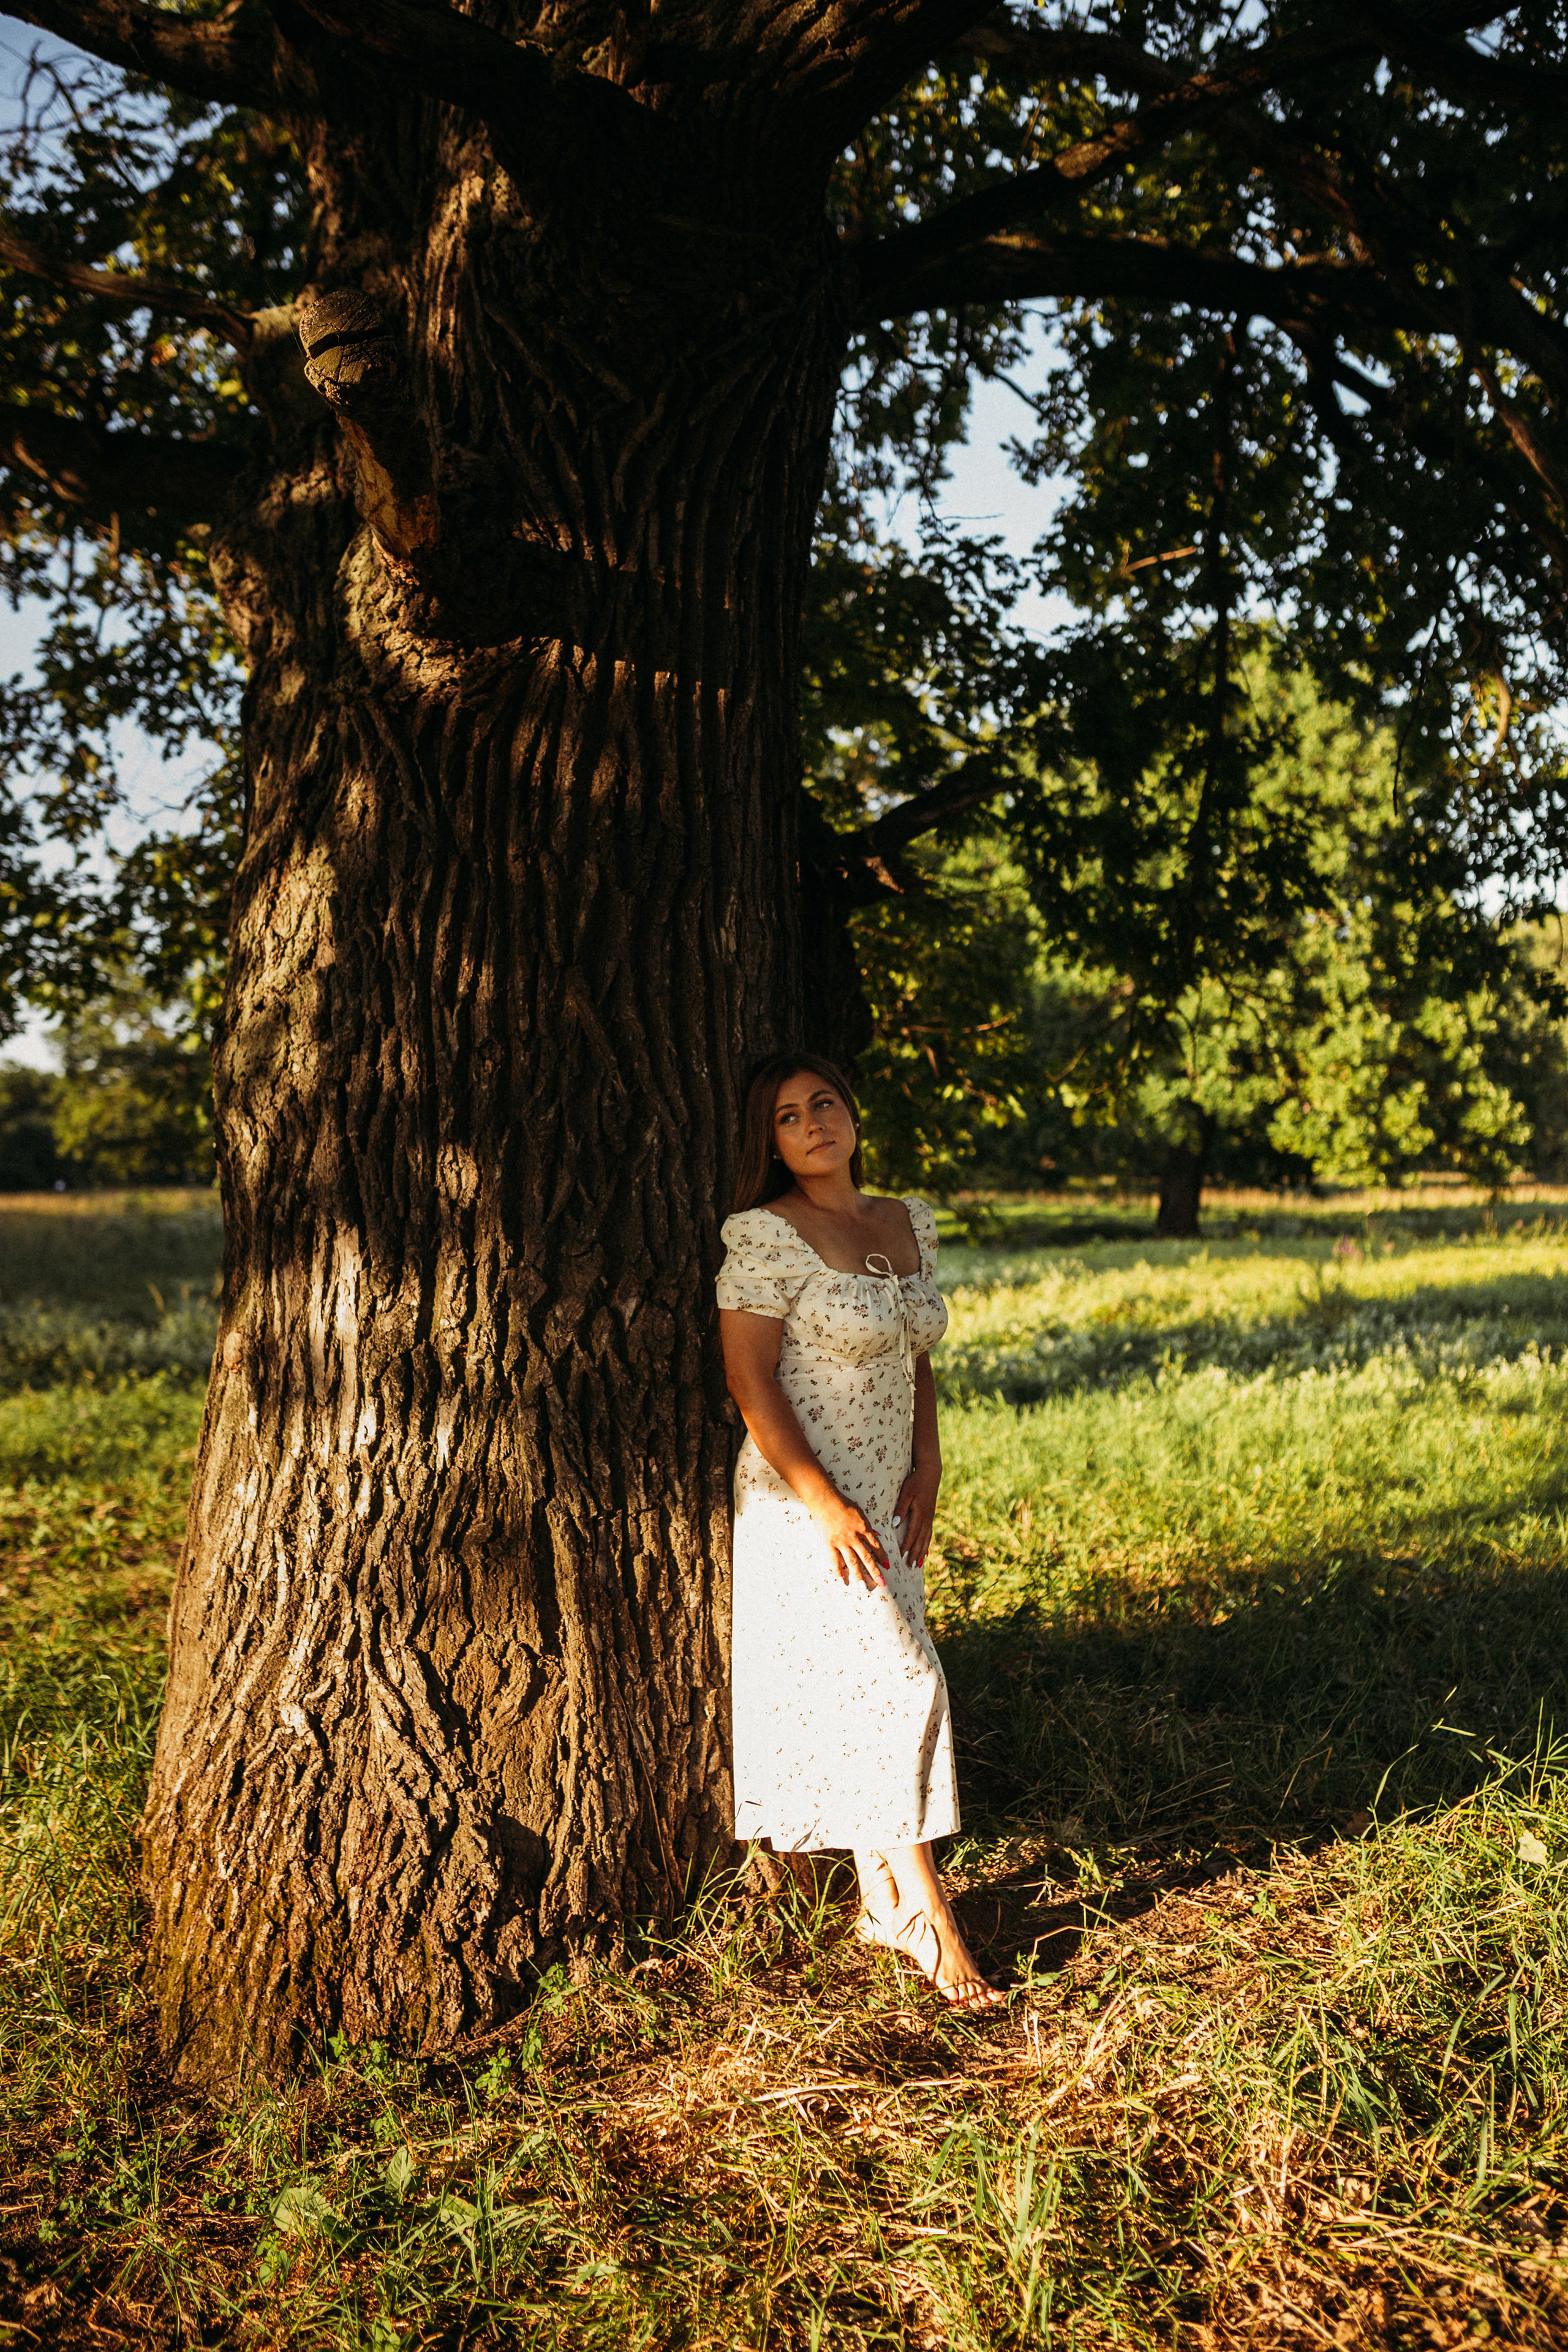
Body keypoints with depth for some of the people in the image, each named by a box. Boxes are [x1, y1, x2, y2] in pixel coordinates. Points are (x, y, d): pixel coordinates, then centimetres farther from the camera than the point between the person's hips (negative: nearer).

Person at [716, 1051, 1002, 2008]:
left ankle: (883, 1901, 23)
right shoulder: (767, 1236, -13)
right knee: (900, 1681, -9)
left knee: (868, 1694, 12)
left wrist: (926, 1469, 2)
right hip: (804, 1502, -7)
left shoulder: (910, 1225, 9)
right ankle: (926, 1914, 1)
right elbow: (751, 1381, -16)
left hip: (887, 1499, 7)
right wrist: (826, 1506, -19)